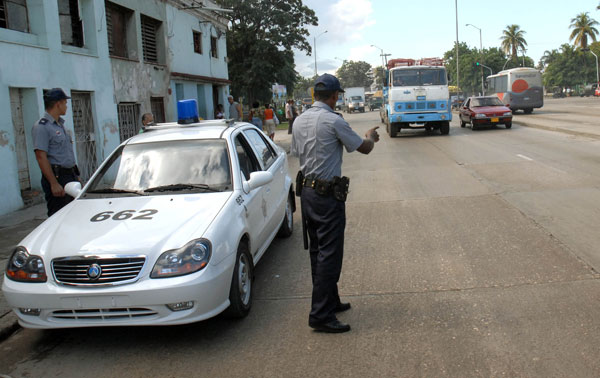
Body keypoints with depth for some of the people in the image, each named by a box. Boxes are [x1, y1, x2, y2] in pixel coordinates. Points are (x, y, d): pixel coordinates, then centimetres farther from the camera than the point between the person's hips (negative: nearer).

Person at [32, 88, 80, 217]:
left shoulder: (60, 124, 18)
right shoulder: (41, 126, -11)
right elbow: (41, 157, -18)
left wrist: (76, 176, 21)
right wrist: (54, 183, -23)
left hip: (70, 177, 9)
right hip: (57, 177, -9)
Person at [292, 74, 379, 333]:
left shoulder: (299, 121, 6)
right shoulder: (333, 121, -15)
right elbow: (364, 148, -7)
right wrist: (371, 135, 16)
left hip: (306, 191, 8)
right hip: (328, 195, -8)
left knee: (317, 251, 16)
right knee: (329, 254, -4)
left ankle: (329, 301, 29)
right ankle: (320, 315, -1)